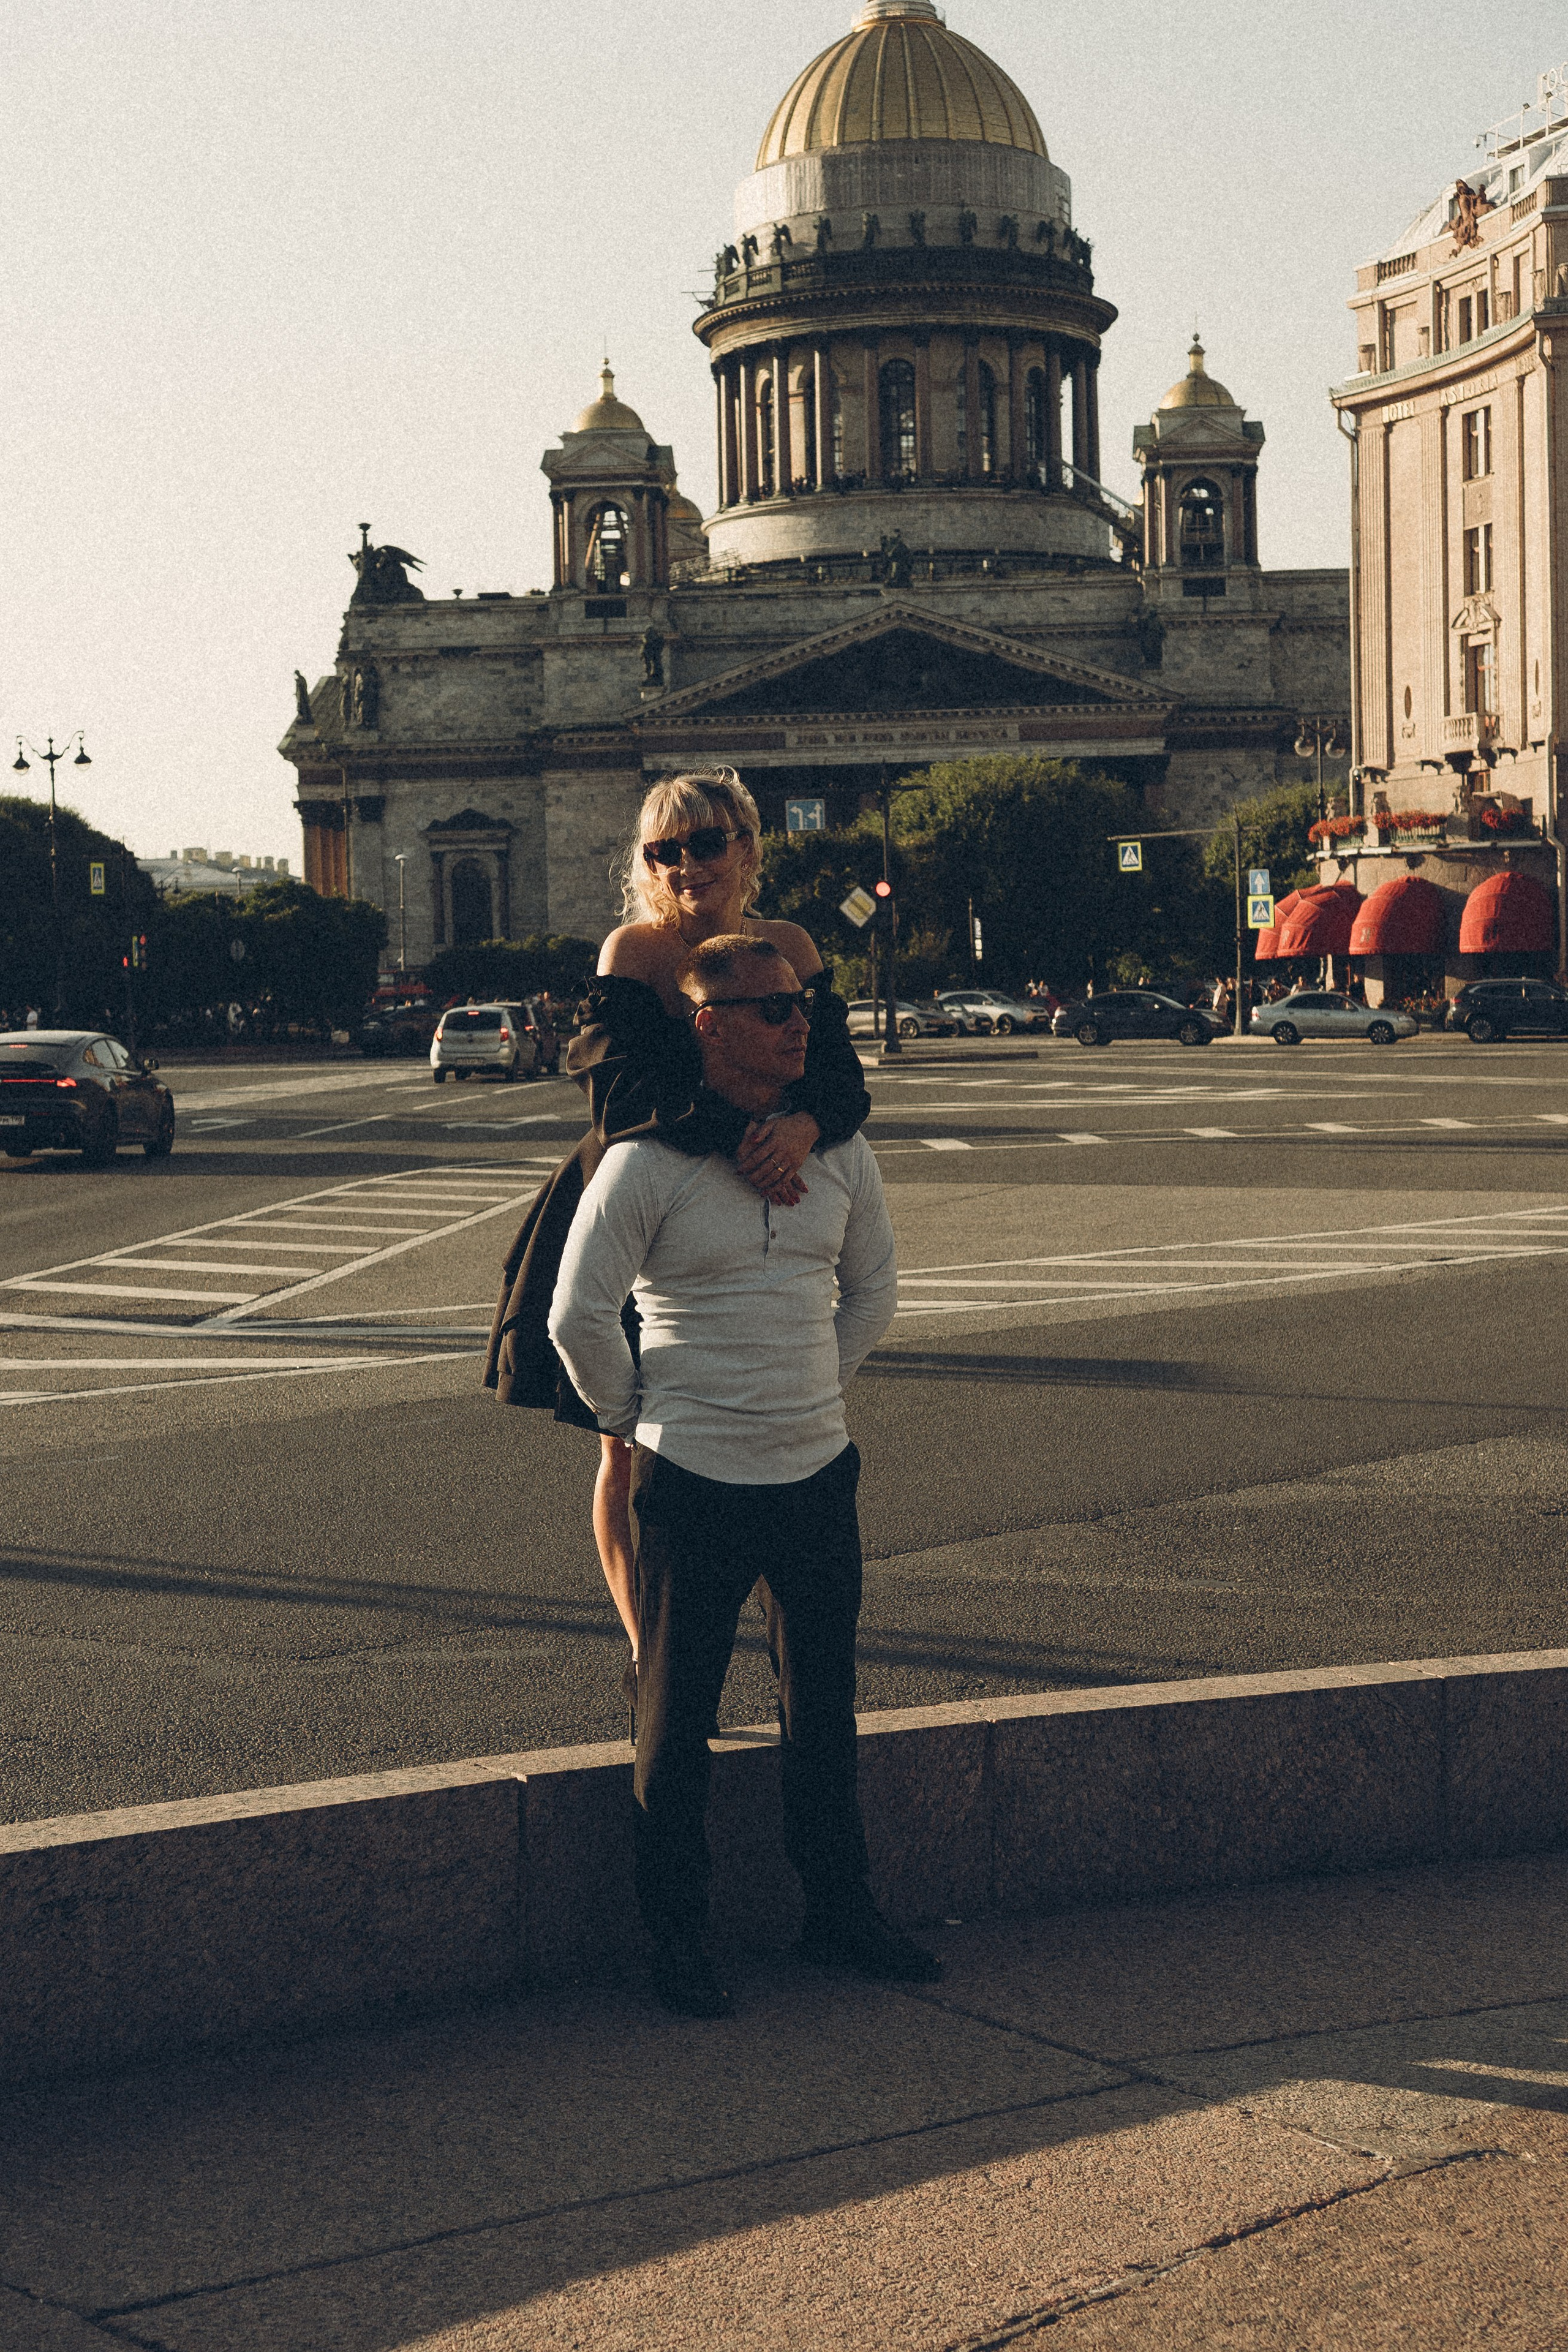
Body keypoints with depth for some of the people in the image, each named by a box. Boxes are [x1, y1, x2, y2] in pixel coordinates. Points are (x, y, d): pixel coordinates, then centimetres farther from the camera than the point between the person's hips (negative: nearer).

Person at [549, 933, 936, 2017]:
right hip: (694, 1482, -5)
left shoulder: (838, 1151, 5)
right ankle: (678, 1933, 18)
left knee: (826, 1707, 15)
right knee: (677, 1720, 5)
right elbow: (579, 1317, -7)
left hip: (818, 1472, 5)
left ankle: (840, 1907, 30)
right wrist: (637, 1418, 1)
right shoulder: (648, 1163, -11)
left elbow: (874, 1291, 18)